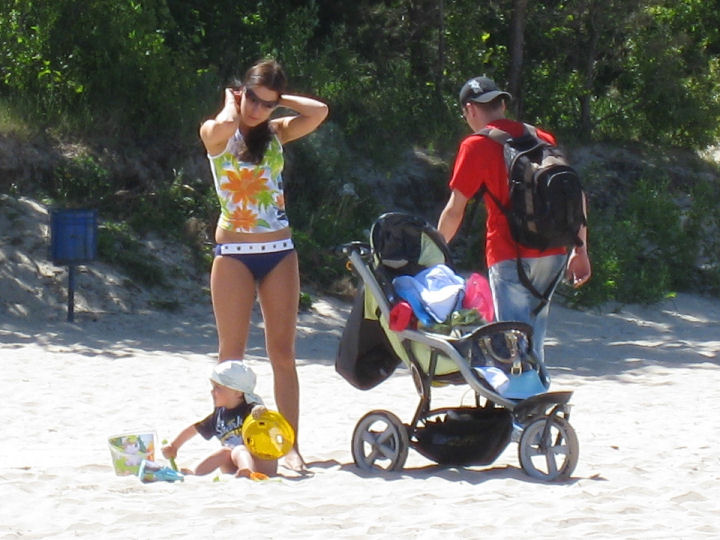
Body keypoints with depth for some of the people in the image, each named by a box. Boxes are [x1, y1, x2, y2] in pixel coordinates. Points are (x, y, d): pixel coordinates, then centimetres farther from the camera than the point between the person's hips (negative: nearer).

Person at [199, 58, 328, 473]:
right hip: (234, 252, -3)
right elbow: (224, 126, -25)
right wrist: (231, 103, -5)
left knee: (284, 354, 1)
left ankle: (291, 445, 1)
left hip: (279, 251, 3)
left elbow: (318, 111, -5)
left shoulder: (277, 133, 10)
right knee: (233, 354, -2)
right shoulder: (217, 134, 0)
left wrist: (278, 100, 4)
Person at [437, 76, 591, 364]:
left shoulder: (476, 146, -4)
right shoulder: (543, 138, 12)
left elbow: (454, 212, -4)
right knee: (534, 337, 17)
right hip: (554, 254, 6)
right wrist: (580, 249, 17)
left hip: (510, 256, -6)